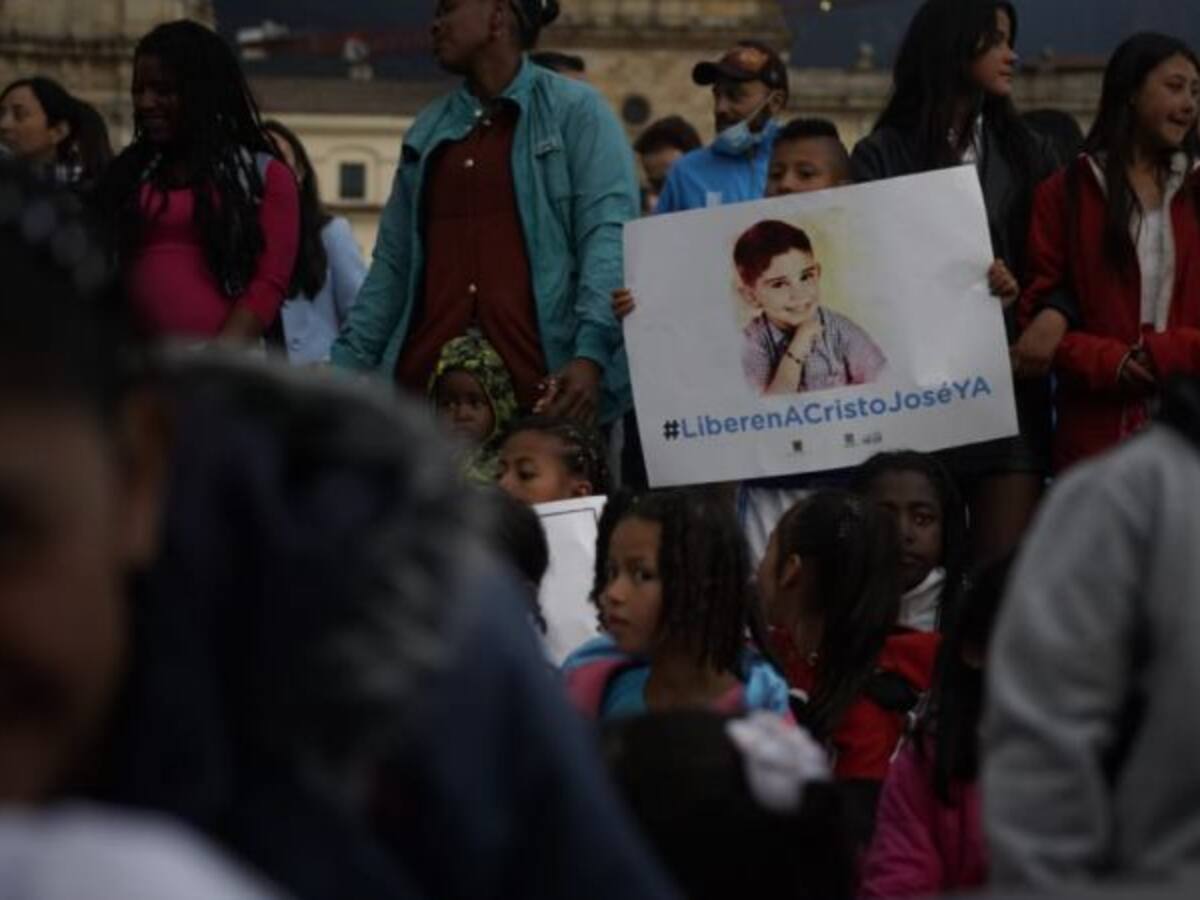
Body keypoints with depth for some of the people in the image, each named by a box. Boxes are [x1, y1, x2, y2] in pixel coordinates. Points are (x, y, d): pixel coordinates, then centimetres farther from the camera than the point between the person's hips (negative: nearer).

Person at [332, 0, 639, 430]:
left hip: (541, 384, -4)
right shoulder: (427, 130, 19)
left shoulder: (575, 111, 3)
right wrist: (347, 366, 9)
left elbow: (608, 238, -7)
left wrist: (591, 353, -21)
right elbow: (393, 262, 20)